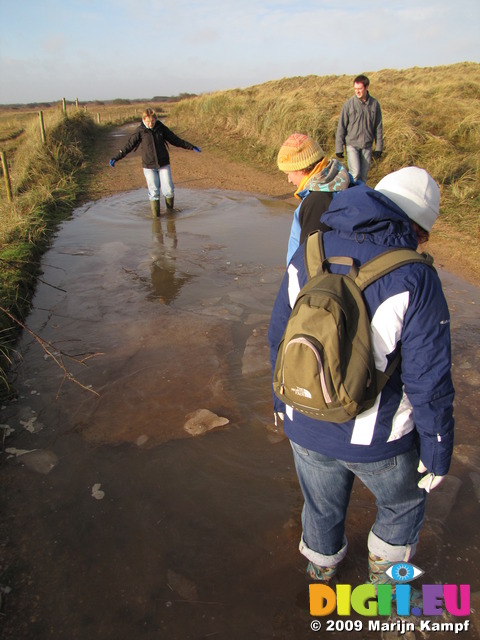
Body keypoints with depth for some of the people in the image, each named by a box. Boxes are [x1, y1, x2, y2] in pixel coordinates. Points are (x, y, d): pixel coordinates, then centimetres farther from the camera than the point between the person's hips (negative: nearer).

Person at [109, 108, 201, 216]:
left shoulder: (161, 128, 1)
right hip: (149, 166, -2)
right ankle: (156, 215, 11)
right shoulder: (140, 132, -5)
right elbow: (129, 146, -4)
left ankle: (170, 210, 22)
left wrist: (191, 147, 11)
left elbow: (175, 140, 9)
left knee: (168, 189, -1)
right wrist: (116, 158, -11)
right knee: (154, 191, -1)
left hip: (164, 164, 2)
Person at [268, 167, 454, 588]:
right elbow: (429, 382, -19)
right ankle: (384, 571, 53)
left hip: (306, 427, 4)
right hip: (375, 439, -4)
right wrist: (437, 452, -3)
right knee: (403, 502, 31)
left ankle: (321, 568, 60)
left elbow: (280, 336, 2)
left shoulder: (308, 255, -8)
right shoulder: (415, 278, -23)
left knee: (322, 506, 31)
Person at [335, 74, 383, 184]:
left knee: (363, 175, 7)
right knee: (355, 173, -15)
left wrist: (378, 147, 6)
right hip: (352, 144, -3)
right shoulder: (349, 104, -5)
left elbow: (378, 127, 8)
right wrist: (339, 148, -4)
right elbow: (341, 127, -2)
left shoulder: (374, 104, 2)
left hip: (367, 146, 3)